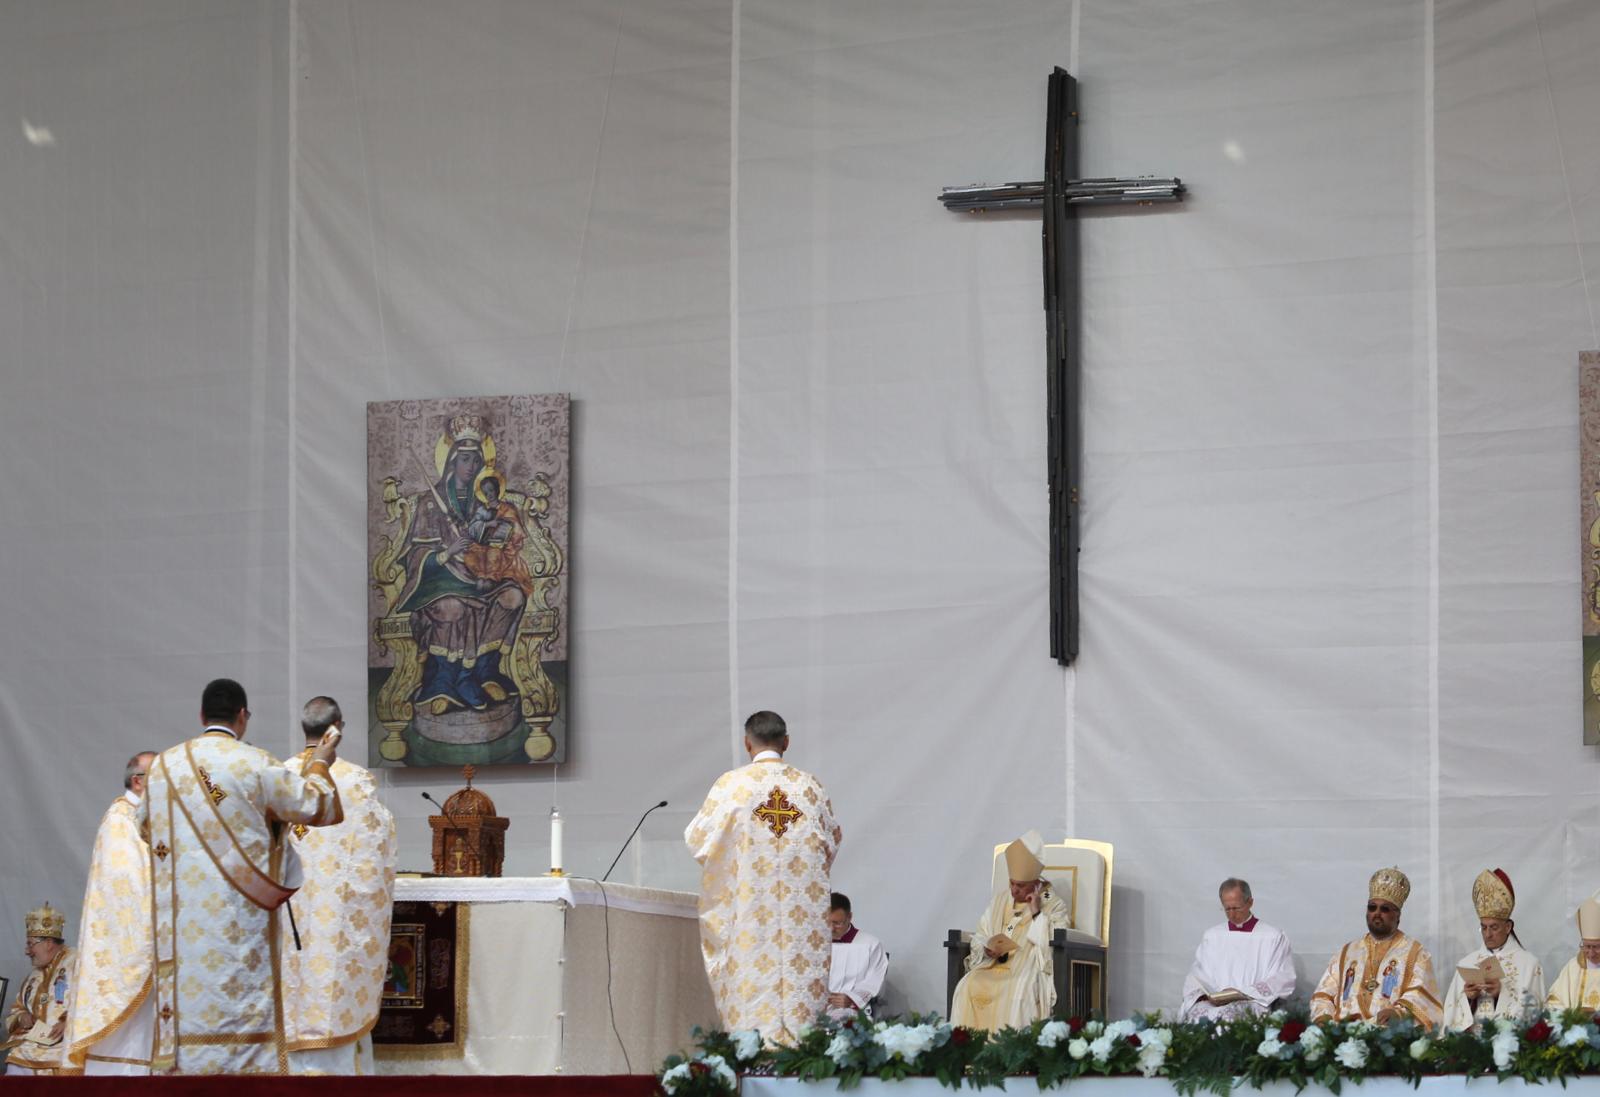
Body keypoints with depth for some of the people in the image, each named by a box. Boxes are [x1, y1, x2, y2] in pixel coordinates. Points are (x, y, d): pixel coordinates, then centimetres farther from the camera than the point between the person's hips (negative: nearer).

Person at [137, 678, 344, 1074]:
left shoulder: (163, 766, 7)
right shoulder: (256, 765, -7)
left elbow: (145, 824, 24)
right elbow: (317, 807, 3)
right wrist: (318, 764, 22)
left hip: (180, 919, 4)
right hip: (238, 918, -4)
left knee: (185, 996, 4)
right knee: (240, 1005, -3)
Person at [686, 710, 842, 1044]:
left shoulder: (731, 785, -5)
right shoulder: (810, 786, 3)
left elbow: (697, 839, -1)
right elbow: (833, 841, 14)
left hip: (749, 911, -2)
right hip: (802, 911, 2)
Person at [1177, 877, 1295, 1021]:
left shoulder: (1273, 936, 10)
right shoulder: (1212, 936, 20)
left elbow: (1284, 980, 2)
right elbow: (1197, 976, 16)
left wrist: (1246, 993, -11)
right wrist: (1202, 995, -8)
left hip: (1253, 1003, -2)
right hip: (1213, 1002, 2)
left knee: (1226, 1012, -38)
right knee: (1197, 1012, -34)